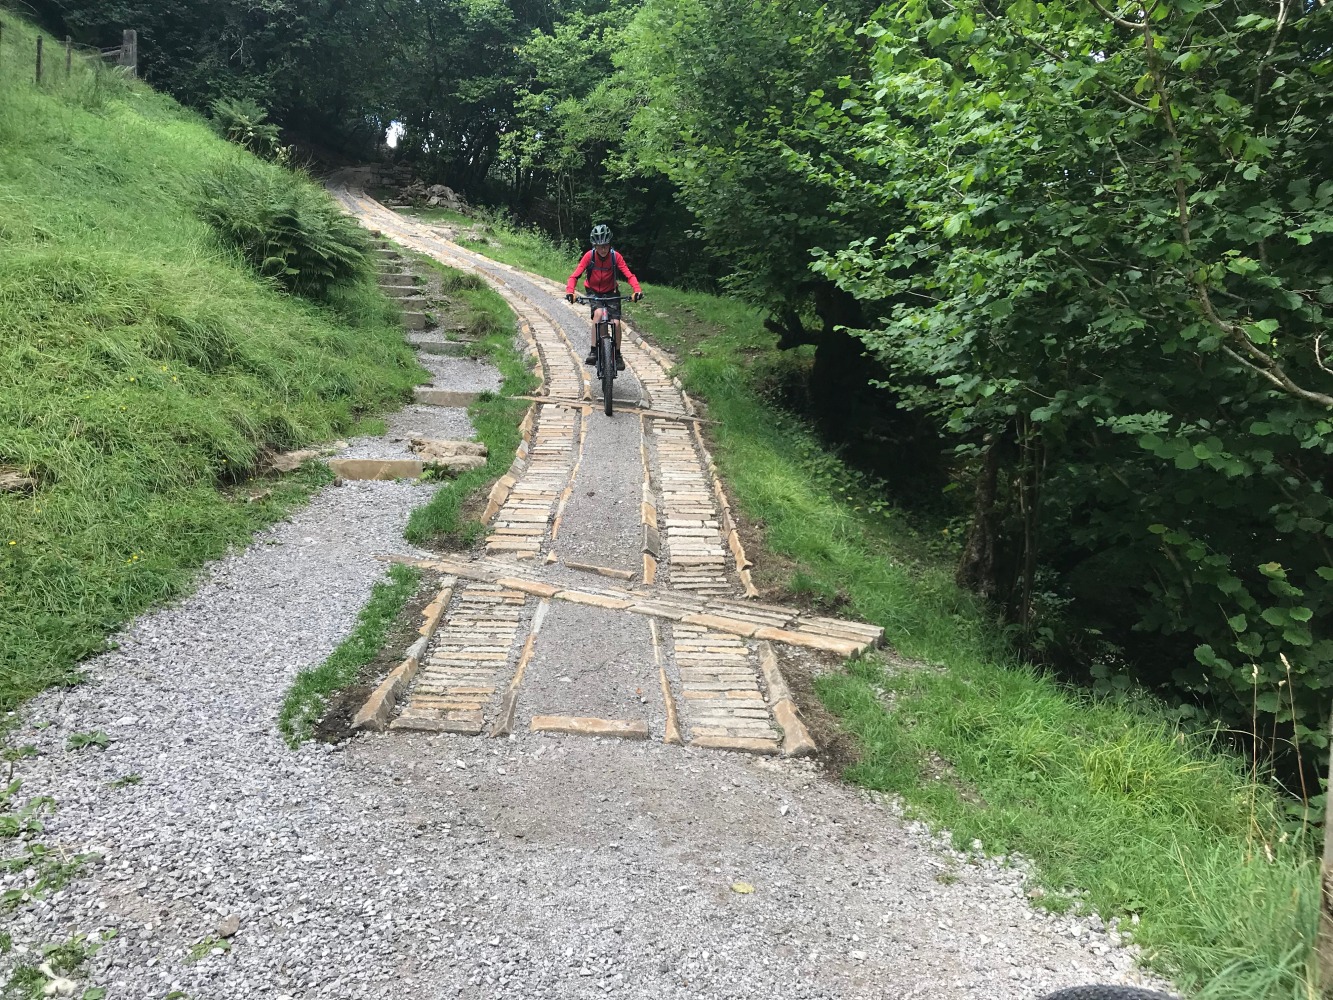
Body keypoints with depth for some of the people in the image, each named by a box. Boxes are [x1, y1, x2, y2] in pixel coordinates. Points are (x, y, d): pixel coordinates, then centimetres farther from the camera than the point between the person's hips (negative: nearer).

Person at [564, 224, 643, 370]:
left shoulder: (615, 256, -18)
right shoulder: (589, 256, -20)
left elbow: (629, 275, -23)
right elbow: (575, 275, -23)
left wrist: (637, 290, -40)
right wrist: (569, 291, -40)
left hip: (611, 292, 1)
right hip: (593, 291, -1)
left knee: (616, 323, -12)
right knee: (598, 313, -30)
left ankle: (617, 355, 10)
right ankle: (593, 352, -27)